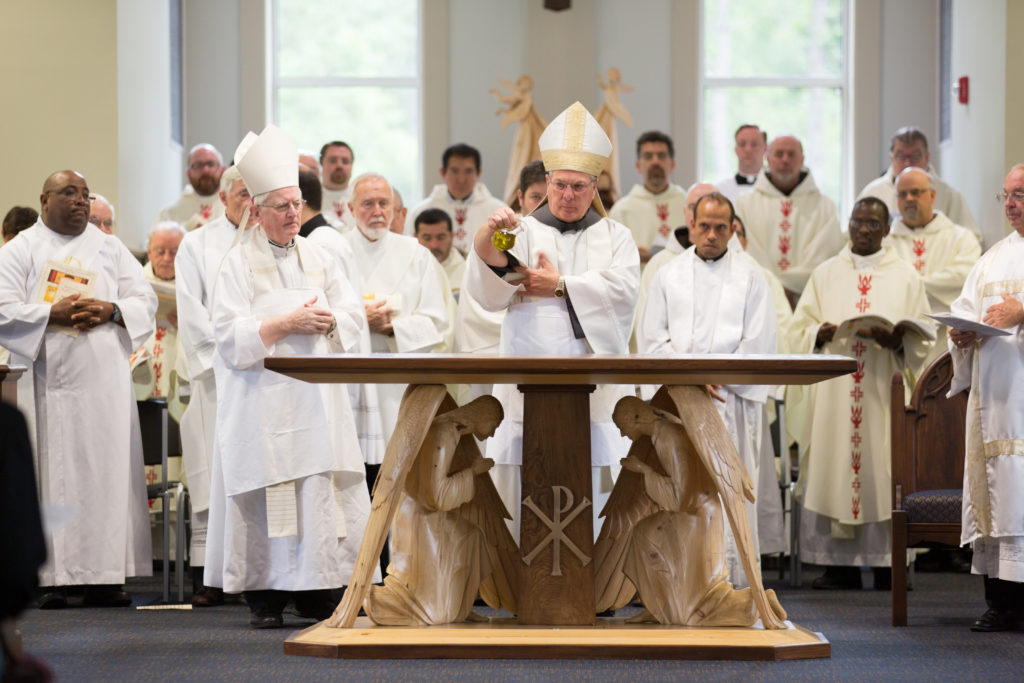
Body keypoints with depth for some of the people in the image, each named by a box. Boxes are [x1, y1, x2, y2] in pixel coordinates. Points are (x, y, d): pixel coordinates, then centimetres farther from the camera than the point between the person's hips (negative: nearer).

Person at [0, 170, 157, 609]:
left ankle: (105, 576, -1)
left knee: (109, 471, -2)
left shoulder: (109, 248, 17)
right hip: (52, 381, -3)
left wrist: (110, 310, -7)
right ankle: (53, 579, -6)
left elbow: (145, 300, 11)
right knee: (55, 475, -6)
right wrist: (55, 313, -15)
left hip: (106, 380, 3)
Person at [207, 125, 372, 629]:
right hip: (262, 397, -4)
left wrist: (326, 321, -7)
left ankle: (314, 592, 4)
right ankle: (264, 596, -1)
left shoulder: (315, 257, 15)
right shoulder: (240, 262, -1)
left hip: (315, 398, 5)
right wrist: (287, 324, -16)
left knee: (319, 488, -1)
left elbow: (352, 311, 13)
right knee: (267, 490, -6)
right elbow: (230, 331, -9)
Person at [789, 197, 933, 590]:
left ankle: (888, 564, -4)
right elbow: (799, 330, 9)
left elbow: (921, 337, 4)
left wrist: (893, 339, -15)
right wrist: (821, 333, -12)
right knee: (833, 470, -5)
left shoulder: (906, 277, 9)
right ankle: (841, 565, -2)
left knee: (883, 474, -6)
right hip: (833, 392, 1)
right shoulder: (826, 275, 13)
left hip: (885, 394, -1)